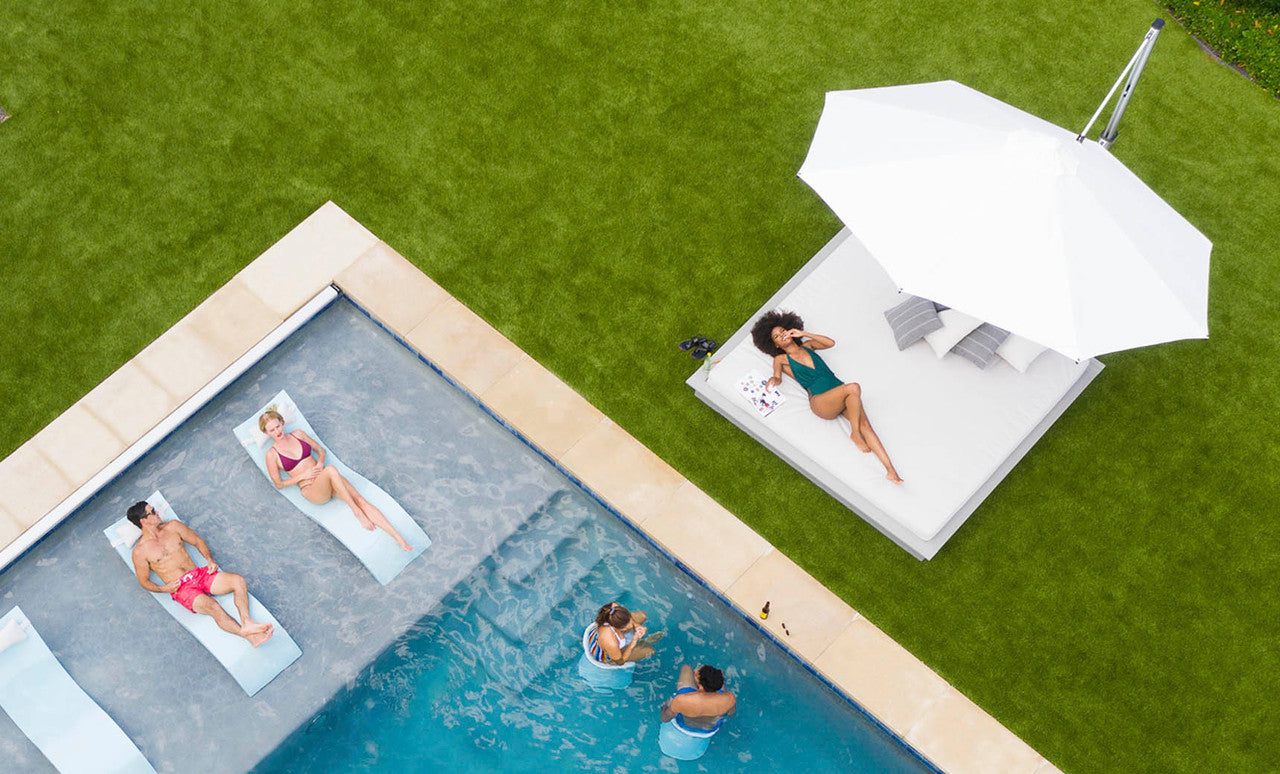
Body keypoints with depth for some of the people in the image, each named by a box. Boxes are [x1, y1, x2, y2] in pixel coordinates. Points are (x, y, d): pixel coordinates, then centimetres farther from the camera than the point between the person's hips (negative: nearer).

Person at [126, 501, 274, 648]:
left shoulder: (172, 526, 11)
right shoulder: (140, 552, -1)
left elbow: (198, 541, 19)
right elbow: (144, 581, 6)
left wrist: (210, 560, 1)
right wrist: (163, 589, -13)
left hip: (199, 574, 5)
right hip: (181, 588, -5)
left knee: (238, 581, -21)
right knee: (214, 607, -33)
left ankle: (246, 622, -33)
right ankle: (248, 635, -34)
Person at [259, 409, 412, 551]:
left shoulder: (297, 434, 13)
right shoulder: (272, 454, 2)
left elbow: (321, 450, 21)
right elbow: (279, 484, 4)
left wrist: (320, 463, -1)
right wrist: (302, 475, -8)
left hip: (326, 479, 4)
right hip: (310, 489, -4)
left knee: (359, 498, -22)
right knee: (330, 470, -38)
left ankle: (398, 538, -33)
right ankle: (356, 512, -29)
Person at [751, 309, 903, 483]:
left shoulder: (807, 345, 24)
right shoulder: (781, 359, 17)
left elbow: (831, 343, 12)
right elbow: (778, 378, 5)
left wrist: (803, 334, 9)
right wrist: (774, 380, -19)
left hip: (840, 391, 4)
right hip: (820, 401, -4)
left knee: (864, 423, -22)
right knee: (854, 387, -34)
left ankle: (890, 470, -31)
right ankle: (855, 434, -19)